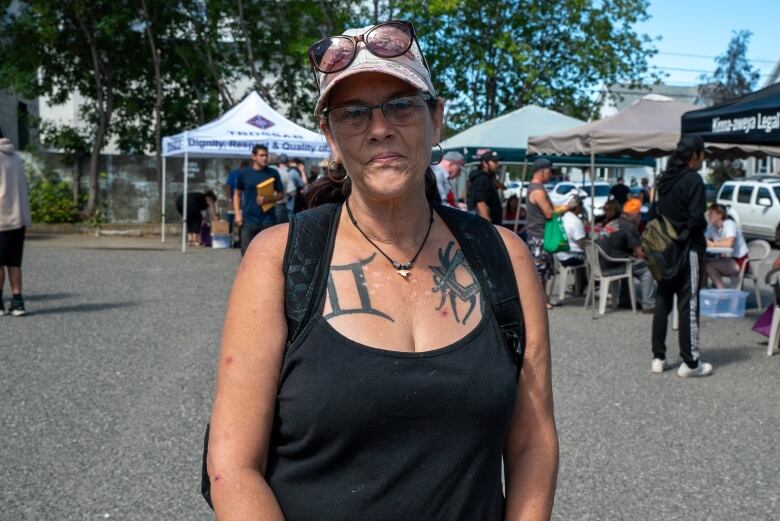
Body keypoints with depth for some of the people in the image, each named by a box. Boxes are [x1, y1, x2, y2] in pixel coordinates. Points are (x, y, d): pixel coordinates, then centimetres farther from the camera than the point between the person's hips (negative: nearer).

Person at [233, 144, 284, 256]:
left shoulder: (273, 173, 2)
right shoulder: (244, 173, 4)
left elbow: (281, 194, 5)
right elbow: (237, 194, 11)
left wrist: (268, 199, -13)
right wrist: (237, 213, 0)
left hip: (268, 219, 0)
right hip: (248, 219, 0)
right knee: (246, 251, 2)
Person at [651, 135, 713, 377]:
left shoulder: (665, 178, 9)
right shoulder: (693, 179, -14)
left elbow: (655, 212, 12)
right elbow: (696, 218, -18)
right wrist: (701, 229, 1)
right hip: (687, 248, -7)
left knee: (662, 301, 12)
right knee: (688, 304, -1)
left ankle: (658, 357, 17)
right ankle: (690, 362, 4)